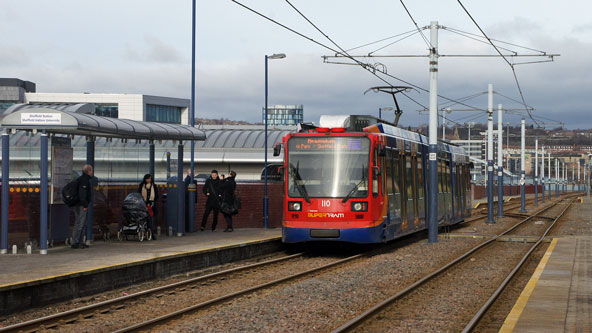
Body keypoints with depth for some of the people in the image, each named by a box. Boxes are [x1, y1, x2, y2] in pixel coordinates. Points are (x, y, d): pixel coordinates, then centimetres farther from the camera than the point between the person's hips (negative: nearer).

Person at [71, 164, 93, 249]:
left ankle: (79, 242, 16)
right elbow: (82, 194, -22)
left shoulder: (81, 179, 18)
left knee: (82, 223, 14)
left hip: (78, 205, 11)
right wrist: (85, 205, -21)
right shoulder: (84, 180, -14)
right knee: (79, 224, -9)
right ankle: (75, 243, -9)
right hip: (81, 206, -11)